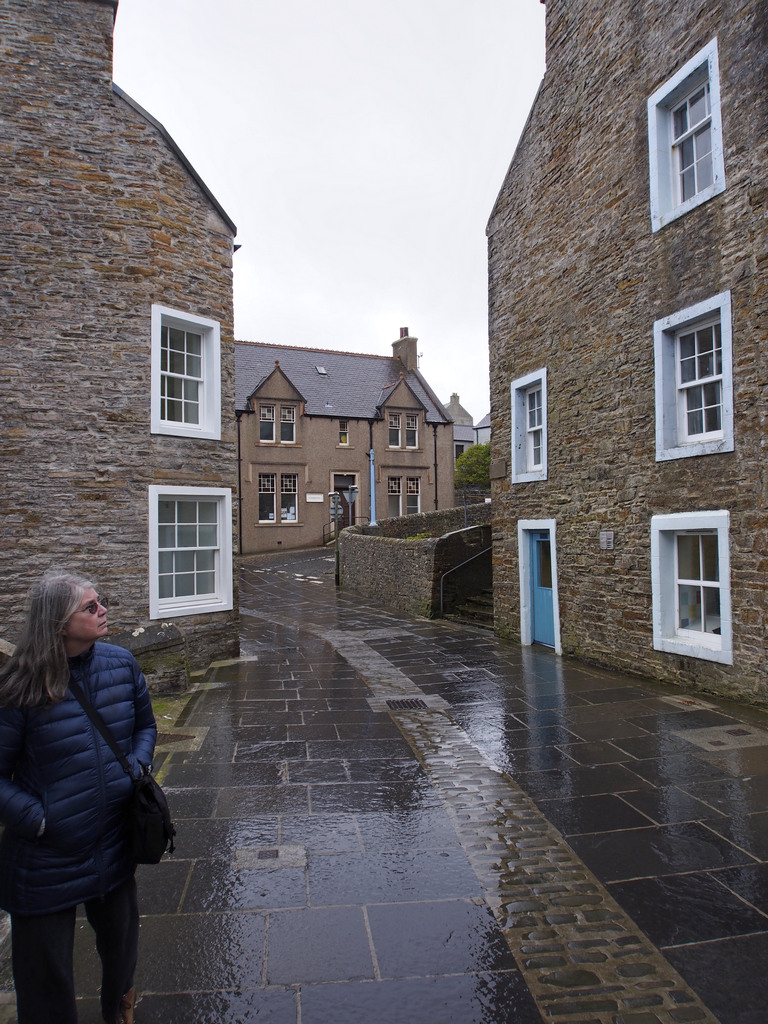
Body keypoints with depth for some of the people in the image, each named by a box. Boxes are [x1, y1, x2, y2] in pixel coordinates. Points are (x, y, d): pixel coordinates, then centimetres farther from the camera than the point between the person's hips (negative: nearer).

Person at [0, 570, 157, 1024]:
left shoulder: (121, 663, -8)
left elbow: (145, 725, 8)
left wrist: (138, 765, -8)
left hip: (115, 845, 5)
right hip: (47, 859, -5)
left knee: (120, 944, 28)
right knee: (47, 974, 16)